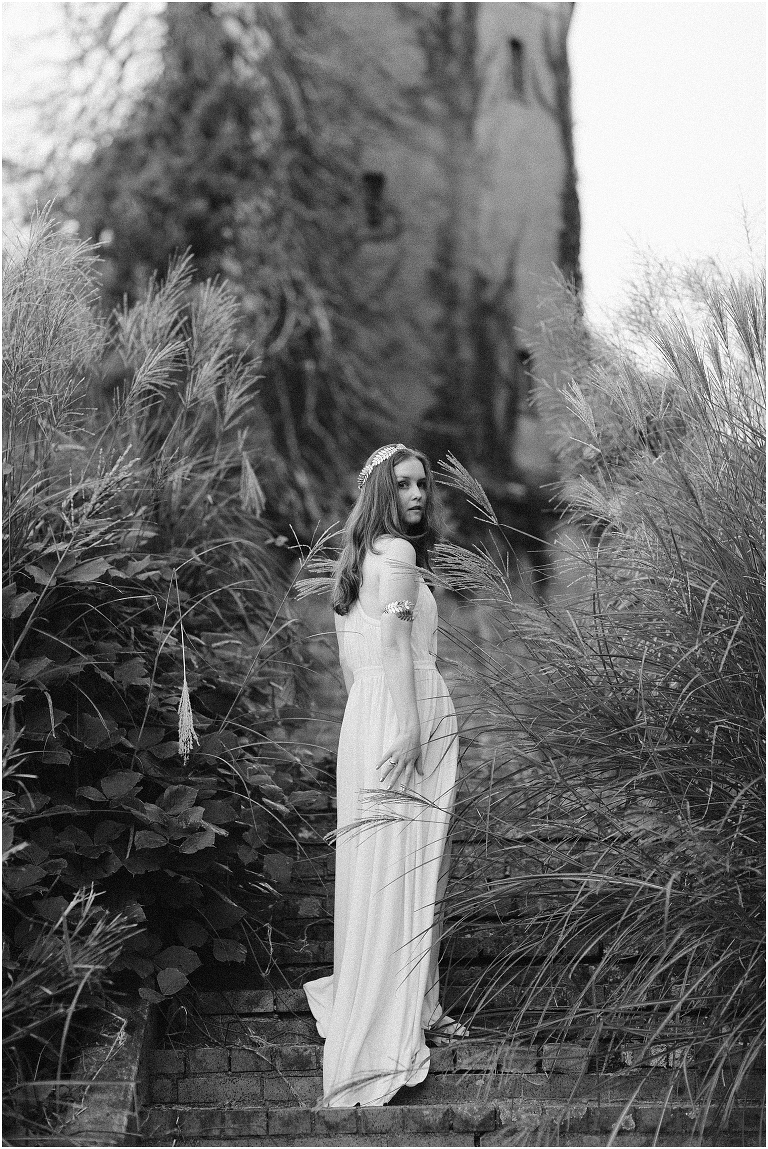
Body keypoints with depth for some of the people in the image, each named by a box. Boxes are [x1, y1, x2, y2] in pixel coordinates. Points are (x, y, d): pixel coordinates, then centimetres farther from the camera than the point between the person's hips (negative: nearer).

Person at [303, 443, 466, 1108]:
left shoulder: (356, 556, 19)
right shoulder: (398, 552, -8)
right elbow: (394, 640, -17)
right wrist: (408, 724, -21)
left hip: (365, 710, 9)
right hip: (411, 706, -9)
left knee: (376, 865, 12)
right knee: (408, 864, -8)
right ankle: (394, 1031, -8)